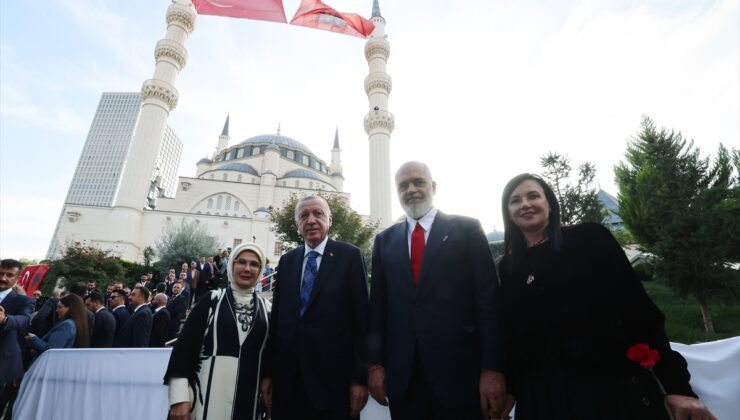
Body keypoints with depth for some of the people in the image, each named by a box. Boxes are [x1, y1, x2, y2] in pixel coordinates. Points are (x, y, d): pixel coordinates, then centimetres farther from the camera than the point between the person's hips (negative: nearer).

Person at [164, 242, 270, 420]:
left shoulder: (266, 308, 2)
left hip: (250, 398, 2)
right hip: (208, 395, -2)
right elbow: (183, 346, -4)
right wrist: (179, 398, -9)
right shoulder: (211, 300, -3)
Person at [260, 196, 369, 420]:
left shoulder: (350, 255, -5)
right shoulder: (287, 260, 8)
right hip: (287, 378, 4)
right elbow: (276, 317, 9)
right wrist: (268, 372, 9)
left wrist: (360, 377, -9)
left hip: (333, 378, -4)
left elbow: (361, 317, -7)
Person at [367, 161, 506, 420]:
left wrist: (492, 368, -9)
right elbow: (378, 306, 6)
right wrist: (376, 364, 3)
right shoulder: (385, 240, 7)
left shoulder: (467, 229, -2)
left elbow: (488, 300, -6)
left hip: (458, 370, -2)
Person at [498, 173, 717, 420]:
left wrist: (676, 383, -9)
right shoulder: (507, 268, 3)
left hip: (616, 386, -1)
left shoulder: (589, 237, -3)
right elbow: (510, 334, 6)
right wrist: (508, 389, 3)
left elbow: (638, 306, -5)